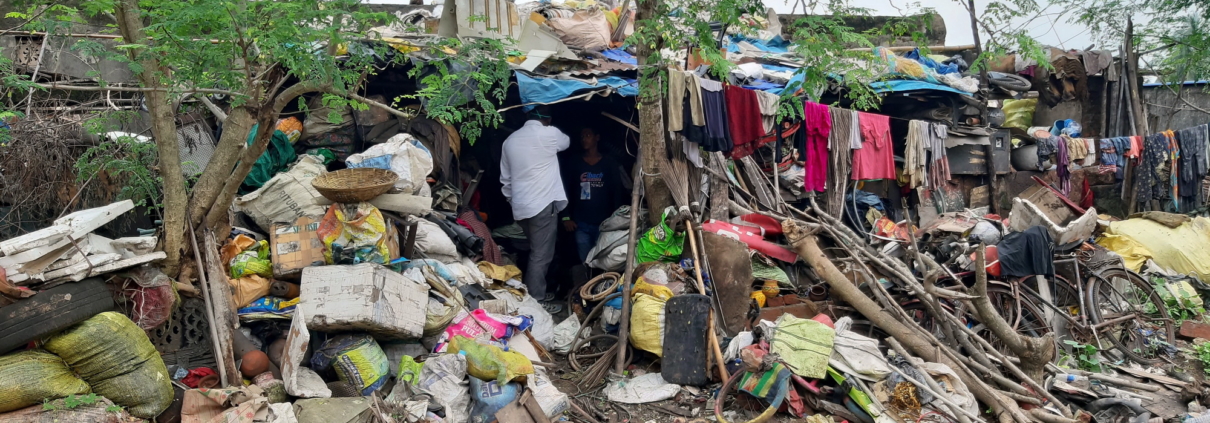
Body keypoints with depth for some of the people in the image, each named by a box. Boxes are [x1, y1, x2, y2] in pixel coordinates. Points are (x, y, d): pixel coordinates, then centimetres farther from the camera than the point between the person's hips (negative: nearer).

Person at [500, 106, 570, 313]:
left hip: (521, 207, 7)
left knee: (537, 252, 20)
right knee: (542, 255, -1)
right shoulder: (549, 134, -7)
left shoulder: (510, 140, 10)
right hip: (543, 204, -7)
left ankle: (536, 293, 28)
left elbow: (505, 179, 14)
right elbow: (567, 142, 17)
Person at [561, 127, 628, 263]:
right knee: (585, 262, 3)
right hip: (581, 224, 1)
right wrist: (566, 217, 0)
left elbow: (618, 192, 2)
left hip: (604, 223, -1)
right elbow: (566, 191, 8)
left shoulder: (610, 164, 4)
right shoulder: (574, 164, 9)